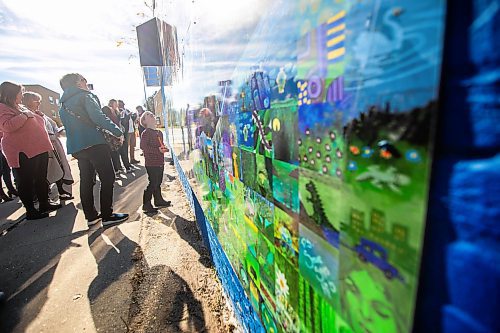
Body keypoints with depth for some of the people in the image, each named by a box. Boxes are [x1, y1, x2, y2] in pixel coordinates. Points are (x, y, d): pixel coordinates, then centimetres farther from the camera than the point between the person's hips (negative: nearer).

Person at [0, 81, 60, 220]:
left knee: (42, 179, 14)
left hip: (39, 148, 9)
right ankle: (30, 211, 5)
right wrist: (25, 115, -16)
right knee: (26, 182, -2)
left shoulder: (20, 107, 21)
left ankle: (44, 204, 24)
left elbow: (34, 122, 35)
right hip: (22, 152, -9)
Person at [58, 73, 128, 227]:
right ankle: (107, 216, -2)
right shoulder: (85, 96, -2)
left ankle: (91, 216, 16)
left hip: (75, 147, 8)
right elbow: (98, 116, -16)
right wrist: (117, 132, -15)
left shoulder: (63, 105, 21)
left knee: (86, 180, 11)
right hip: (94, 143, -8)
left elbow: (70, 126, 23)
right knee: (107, 178, -4)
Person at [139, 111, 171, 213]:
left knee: (158, 182, 18)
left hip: (160, 162, 8)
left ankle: (159, 200, 32)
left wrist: (164, 148, 4)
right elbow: (143, 146, -20)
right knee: (153, 183, -5)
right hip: (151, 163, -8)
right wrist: (158, 150, -23)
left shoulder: (159, 133, 14)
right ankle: (146, 204, 7)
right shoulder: (146, 133, -11)